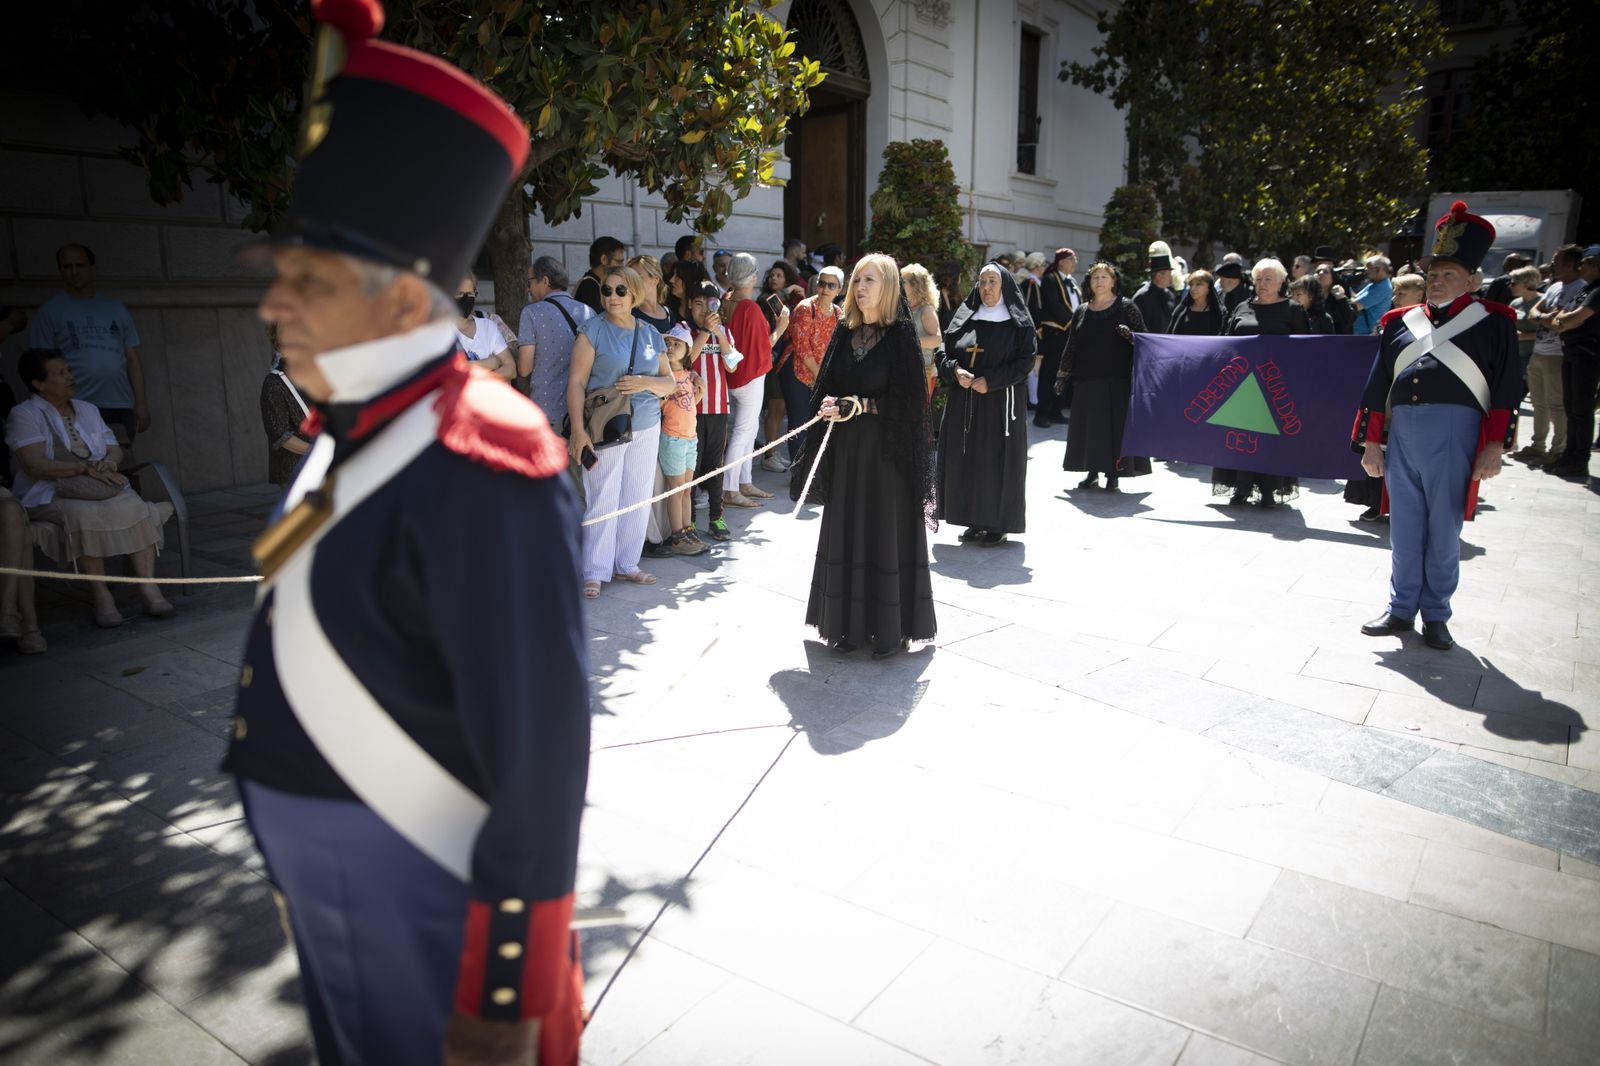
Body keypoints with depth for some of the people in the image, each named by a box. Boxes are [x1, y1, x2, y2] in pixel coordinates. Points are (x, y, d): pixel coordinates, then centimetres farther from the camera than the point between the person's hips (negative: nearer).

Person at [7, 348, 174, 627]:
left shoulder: (87, 410, 21)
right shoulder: (23, 415, 1)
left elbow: (115, 449, 16)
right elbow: (35, 465, -12)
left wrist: (108, 463, -9)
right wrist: (85, 468, -19)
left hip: (101, 486, 5)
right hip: (49, 496, -5)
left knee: (135, 508, -26)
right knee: (84, 516, -37)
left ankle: (148, 586, -31)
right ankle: (102, 596, -33)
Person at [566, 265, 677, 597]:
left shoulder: (651, 334, 11)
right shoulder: (592, 330, -2)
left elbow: (670, 382, 11)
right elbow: (576, 382, -8)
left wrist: (646, 383, -11)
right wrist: (578, 429, -18)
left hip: (646, 427, 5)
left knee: (638, 499, 7)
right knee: (603, 500, -6)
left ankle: (626, 564, 20)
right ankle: (595, 572, 3)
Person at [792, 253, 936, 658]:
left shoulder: (900, 335, -7)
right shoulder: (845, 333, 9)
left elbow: (903, 400, -12)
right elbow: (826, 391, 11)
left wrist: (854, 405, -16)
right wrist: (830, 408, -8)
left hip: (887, 451, -5)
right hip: (845, 450, 5)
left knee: (886, 533, 1)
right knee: (847, 532, 8)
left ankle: (891, 628, 12)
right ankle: (850, 624, 18)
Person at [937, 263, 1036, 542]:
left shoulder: (1017, 323, -1)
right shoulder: (965, 319, 10)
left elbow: (1025, 362, -7)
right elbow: (946, 355, 11)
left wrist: (990, 381, -16)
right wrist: (956, 371, -11)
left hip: (1001, 403, -4)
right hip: (964, 403, 4)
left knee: (997, 460, -3)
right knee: (966, 459, 4)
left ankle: (998, 524, 7)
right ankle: (975, 521, 15)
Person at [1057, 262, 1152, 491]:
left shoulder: (1126, 307, 3)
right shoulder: (1082, 311, 13)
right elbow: (1072, 345, 15)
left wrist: (1130, 335, -20)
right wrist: (1063, 374, 11)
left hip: (1118, 379, -3)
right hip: (1087, 378, 4)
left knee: (1115, 424, -3)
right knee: (1088, 425, 5)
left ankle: (1114, 474, 4)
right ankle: (1092, 472, 14)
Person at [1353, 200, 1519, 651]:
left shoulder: (1493, 322, 3)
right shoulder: (1400, 322, 12)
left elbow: (1506, 390, -1)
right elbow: (1377, 386, 13)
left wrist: (1494, 447, -8)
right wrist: (1371, 442, 9)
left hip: (1454, 436, -3)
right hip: (1401, 433, 3)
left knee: (1443, 530, 4)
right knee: (1404, 527, 9)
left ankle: (1436, 615, 18)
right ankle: (1401, 609, 21)